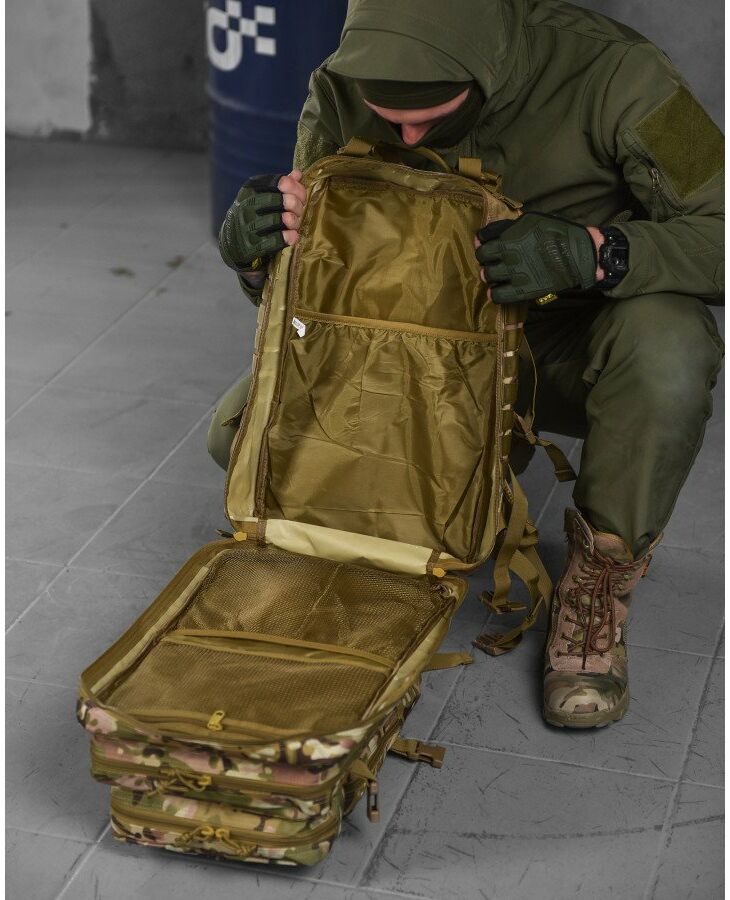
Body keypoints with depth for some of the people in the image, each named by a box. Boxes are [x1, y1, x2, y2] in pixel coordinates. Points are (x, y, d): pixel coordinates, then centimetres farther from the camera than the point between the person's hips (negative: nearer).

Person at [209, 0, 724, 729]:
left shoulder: (607, 74, -28)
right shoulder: (342, 95, -16)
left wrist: (590, 253, -42)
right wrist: (253, 247, -29)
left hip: (573, 345, -3)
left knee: (667, 344, -39)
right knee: (243, 431, -17)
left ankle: (599, 580, -12)